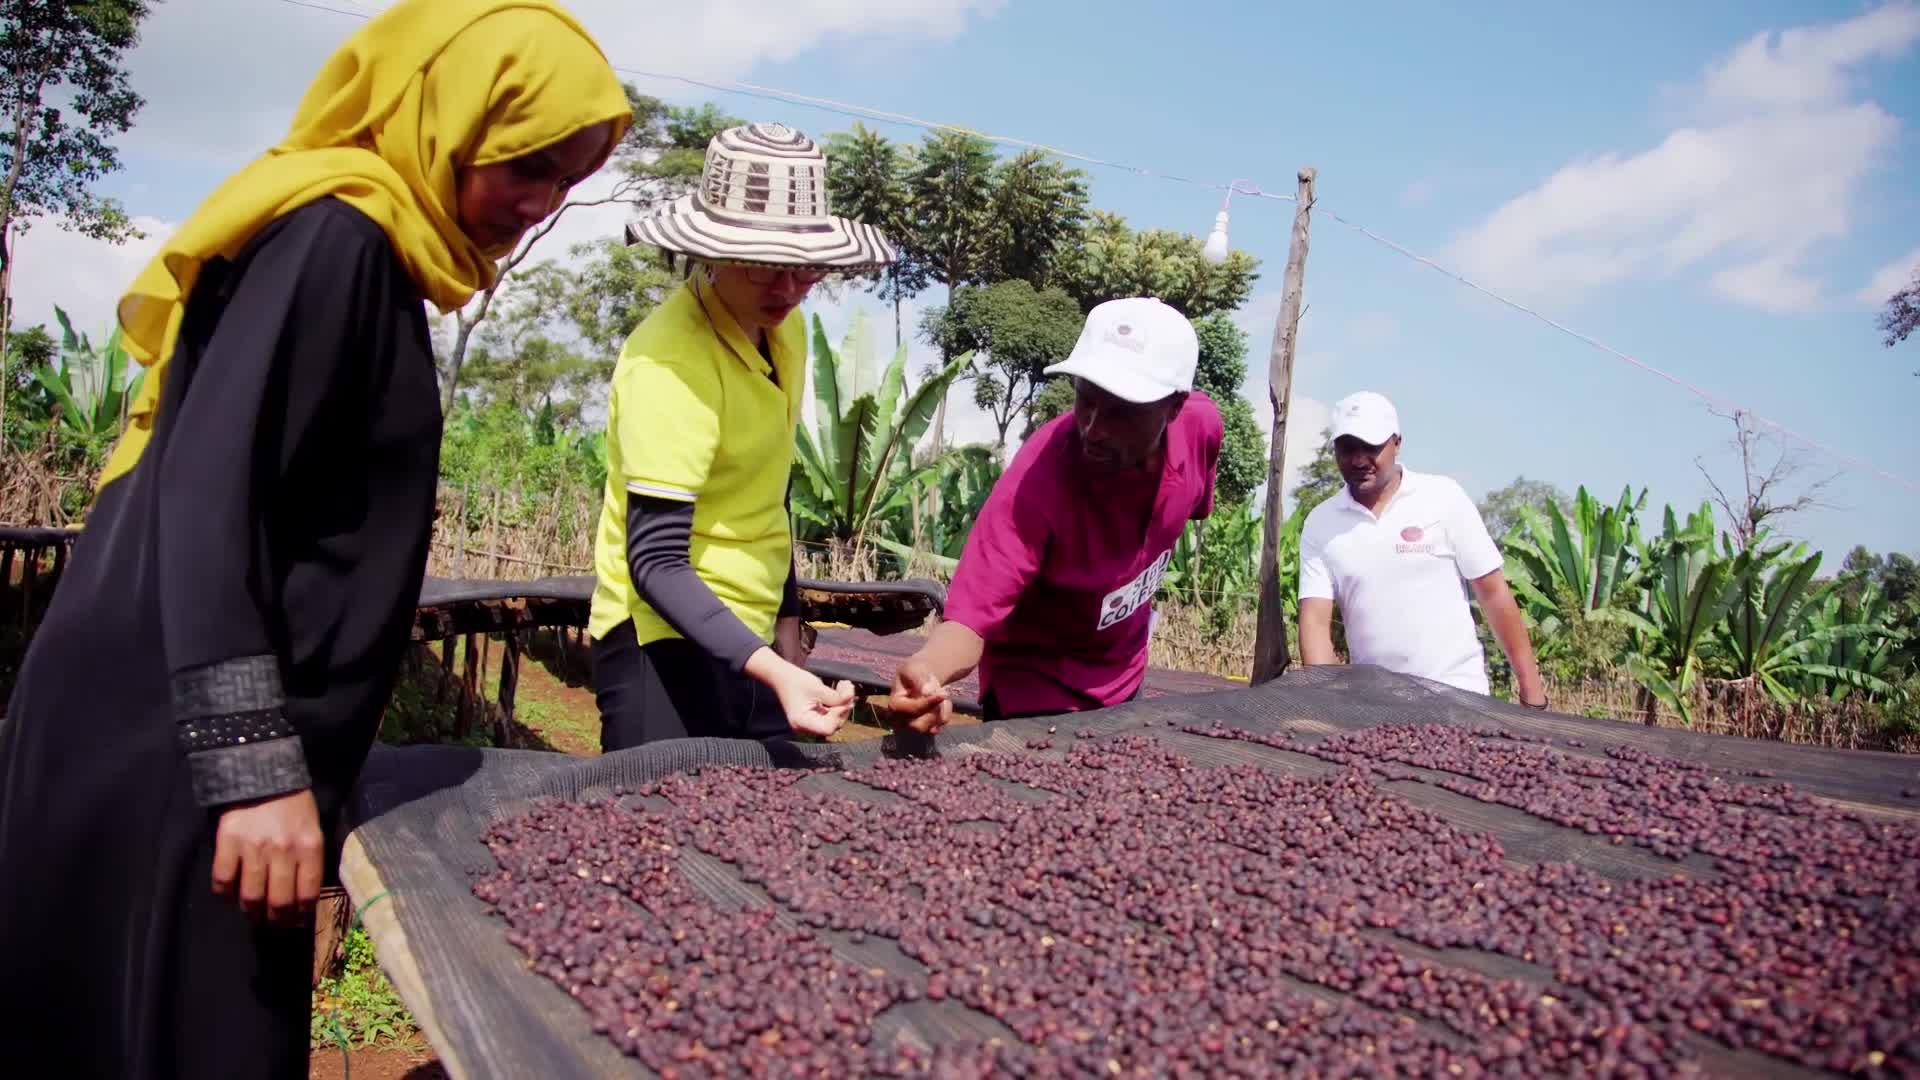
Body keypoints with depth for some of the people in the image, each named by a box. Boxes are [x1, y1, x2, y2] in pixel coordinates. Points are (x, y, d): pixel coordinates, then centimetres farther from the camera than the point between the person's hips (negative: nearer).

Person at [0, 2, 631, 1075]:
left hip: (209, 746, 9)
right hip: (180, 751, -9)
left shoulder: (363, 253, 15)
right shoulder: (336, 235, -13)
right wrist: (255, 768, -23)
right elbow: (208, 493, -21)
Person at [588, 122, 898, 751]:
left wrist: (785, 618, 15)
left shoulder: (785, 329, 3)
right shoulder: (668, 362, -22)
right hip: (665, 640, -8)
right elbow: (656, 561, -25)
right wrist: (769, 670, -36)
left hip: (747, 636, 8)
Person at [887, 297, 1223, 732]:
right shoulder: (1036, 480, -36)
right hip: (1036, 693, -6)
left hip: (1125, 679, 6)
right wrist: (926, 669, -62)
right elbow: (971, 617, -40)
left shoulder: (1200, 424, -20)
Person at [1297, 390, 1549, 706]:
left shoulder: (1443, 497, -4)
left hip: (1456, 692, -2)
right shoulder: (1320, 524, 0)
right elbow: (1315, 619, -5)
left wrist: (1530, 685, -3)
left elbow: (1492, 591, -2)